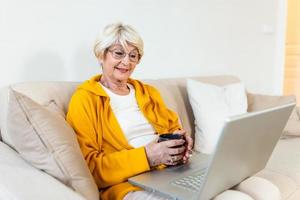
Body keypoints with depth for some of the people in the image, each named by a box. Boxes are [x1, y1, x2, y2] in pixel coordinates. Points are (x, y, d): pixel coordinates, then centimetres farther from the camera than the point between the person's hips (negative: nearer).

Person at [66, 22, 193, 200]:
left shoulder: (149, 92, 20)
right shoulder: (85, 99, -1)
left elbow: (173, 129, 20)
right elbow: (88, 167, -9)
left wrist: (181, 141, -5)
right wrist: (146, 156, -20)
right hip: (126, 184, -6)